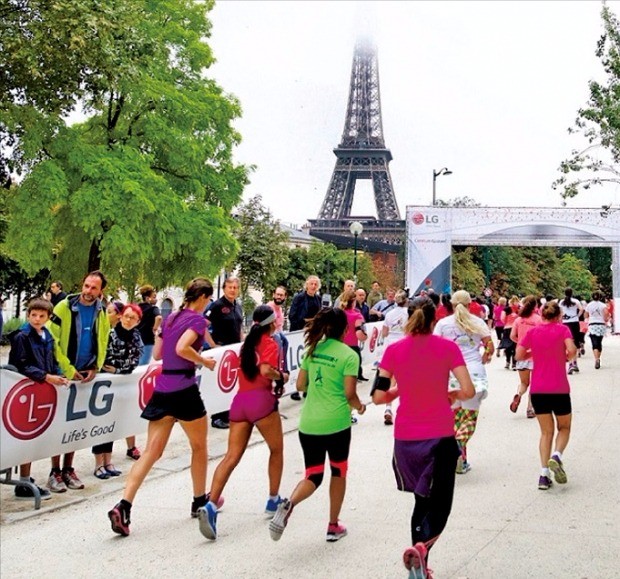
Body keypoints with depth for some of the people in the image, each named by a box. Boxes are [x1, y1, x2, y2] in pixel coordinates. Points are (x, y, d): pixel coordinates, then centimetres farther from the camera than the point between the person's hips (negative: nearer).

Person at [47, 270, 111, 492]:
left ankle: (68, 469, 19)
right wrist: (68, 370, -14)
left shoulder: (102, 314, 4)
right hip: (62, 374, -4)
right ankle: (55, 472, 6)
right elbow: (51, 341, -13)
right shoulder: (64, 307, -11)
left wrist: (95, 368, -2)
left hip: (85, 375, 4)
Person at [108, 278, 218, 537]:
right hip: (184, 389, -6)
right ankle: (200, 501, 29)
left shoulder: (171, 317, 16)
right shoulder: (198, 319, -6)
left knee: (152, 451, 1)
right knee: (199, 446, 16)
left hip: (161, 389, 6)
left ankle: (123, 507, -13)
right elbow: (182, 348, -21)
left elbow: (157, 353, 18)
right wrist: (204, 361, -7)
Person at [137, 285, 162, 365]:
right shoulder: (153, 308, -10)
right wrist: (155, 329, -15)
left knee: (136, 364, 16)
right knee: (143, 365, -3)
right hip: (147, 340, -7)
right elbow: (159, 318, -30)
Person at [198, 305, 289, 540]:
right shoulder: (270, 343, -1)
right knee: (277, 450, 17)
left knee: (232, 456, -3)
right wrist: (281, 376, 1)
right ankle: (273, 501, 26)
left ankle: (211, 506, -19)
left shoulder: (248, 343, 21)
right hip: (261, 400, -6)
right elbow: (266, 370, -17)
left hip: (240, 400, 6)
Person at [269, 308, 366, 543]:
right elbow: (349, 394, -10)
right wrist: (359, 406, 10)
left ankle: (289, 504, -19)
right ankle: (333, 526, 25)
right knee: (338, 472, 19)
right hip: (336, 423, -4)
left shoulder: (312, 349, 7)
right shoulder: (349, 355, -8)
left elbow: (300, 385, 11)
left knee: (313, 476, 11)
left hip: (308, 423, 4)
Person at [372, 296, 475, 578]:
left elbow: (378, 396, -2)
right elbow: (468, 391, -10)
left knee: (422, 501, 20)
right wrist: (450, 395, 10)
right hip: (441, 437, -2)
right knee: (439, 506, 7)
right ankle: (421, 547, -21)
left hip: (406, 439, 2)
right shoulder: (447, 347, -6)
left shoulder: (394, 350, -2)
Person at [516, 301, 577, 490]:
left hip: (537, 390, 2)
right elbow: (572, 350, -17)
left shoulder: (532, 332, 5)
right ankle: (557, 455, -11)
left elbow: (519, 355, 1)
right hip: (559, 388, -2)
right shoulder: (563, 329, -2)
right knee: (564, 427, 17)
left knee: (546, 431, 12)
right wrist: (567, 357, 4)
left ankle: (544, 474, 1)